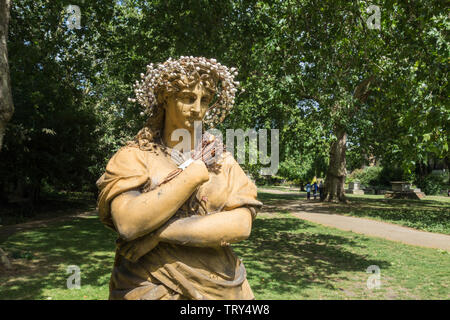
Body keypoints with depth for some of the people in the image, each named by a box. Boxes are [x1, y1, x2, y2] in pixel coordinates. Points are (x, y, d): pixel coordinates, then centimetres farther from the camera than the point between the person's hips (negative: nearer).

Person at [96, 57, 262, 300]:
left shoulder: (222, 160, 2)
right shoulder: (133, 156, -5)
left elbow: (241, 226, -13)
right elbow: (128, 223, -22)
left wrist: (158, 232, -20)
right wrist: (196, 171, -20)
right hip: (149, 287, -2)